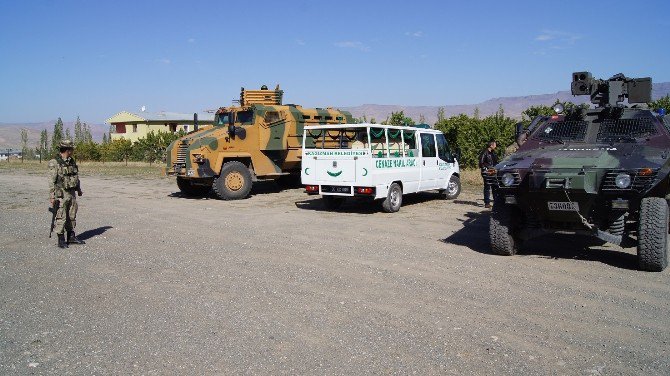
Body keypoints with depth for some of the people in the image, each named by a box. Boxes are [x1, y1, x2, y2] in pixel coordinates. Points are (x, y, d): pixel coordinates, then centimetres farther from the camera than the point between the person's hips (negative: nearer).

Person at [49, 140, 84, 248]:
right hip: (61, 194, -7)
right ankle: (61, 240, 5)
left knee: (72, 216, 13)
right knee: (61, 217, -2)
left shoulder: (72, 162, 10)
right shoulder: (54, 163, -12)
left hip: (72, 193, 7)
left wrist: (79, 189, 26)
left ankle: (71, 237, 23)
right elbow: (51, 181, -14)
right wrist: (52, 196, -17)